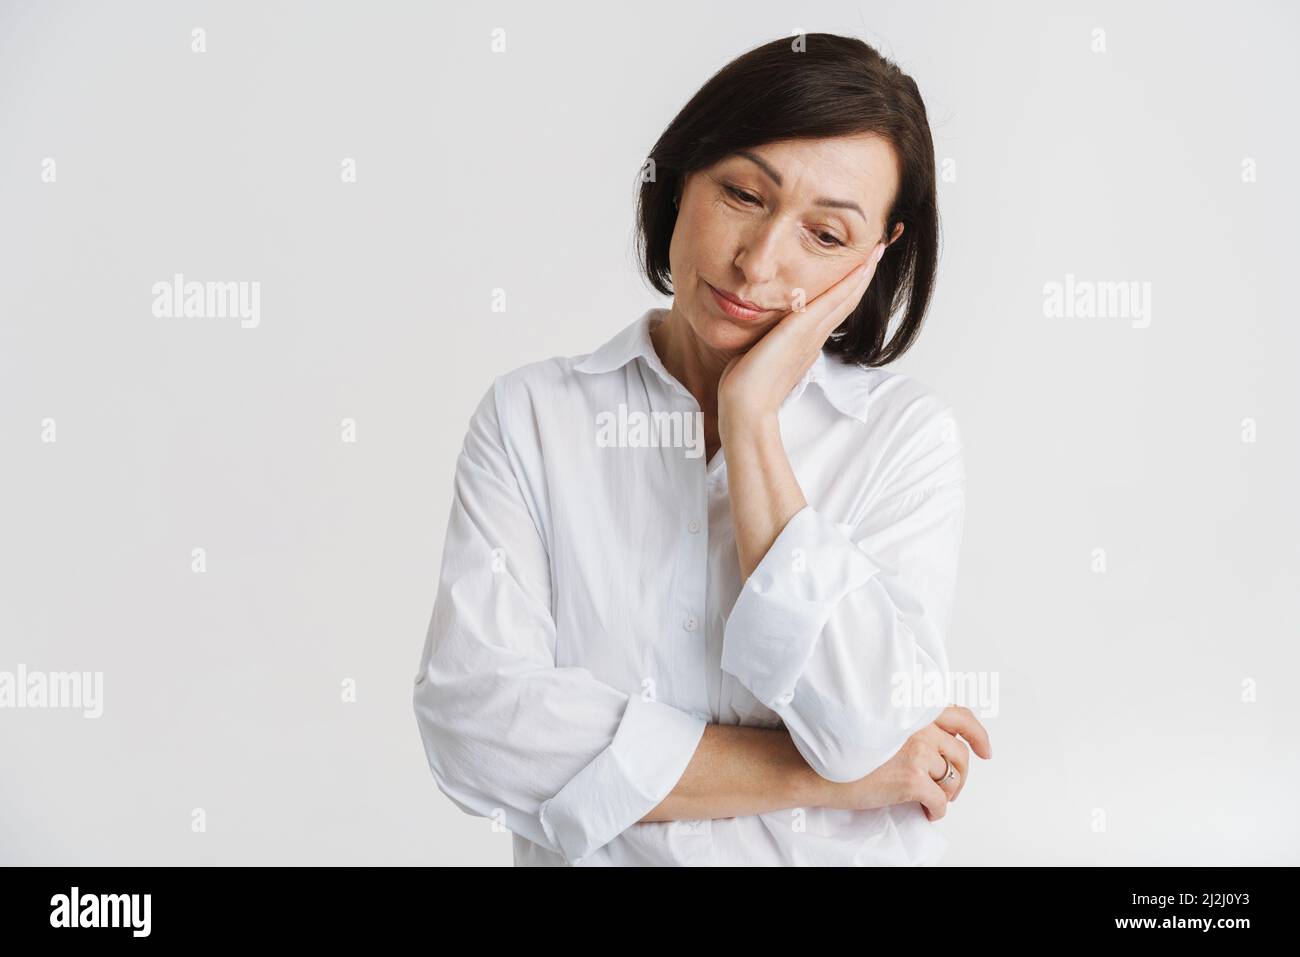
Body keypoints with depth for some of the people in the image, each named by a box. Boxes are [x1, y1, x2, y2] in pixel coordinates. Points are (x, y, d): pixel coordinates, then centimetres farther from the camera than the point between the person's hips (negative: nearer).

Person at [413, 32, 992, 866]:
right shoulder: (530, 415, 0)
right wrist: (811, 776, -12)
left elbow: (864, 729, -13)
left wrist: (751, 418, -11)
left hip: (841, 852, 1)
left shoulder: (908, 432, -1)